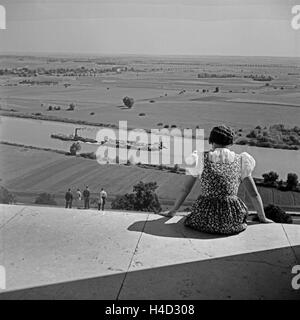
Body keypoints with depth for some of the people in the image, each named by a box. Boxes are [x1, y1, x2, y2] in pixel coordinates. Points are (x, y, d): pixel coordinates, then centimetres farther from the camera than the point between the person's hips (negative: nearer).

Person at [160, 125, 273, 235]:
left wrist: (172, 211, 21)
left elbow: (185, 189, 8)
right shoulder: (240, 161, 6)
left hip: (205, 217, -2)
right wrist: (263, 218, 21)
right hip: (232, 219, 2)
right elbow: (254, 193, 8)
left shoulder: (200, 159, 3)